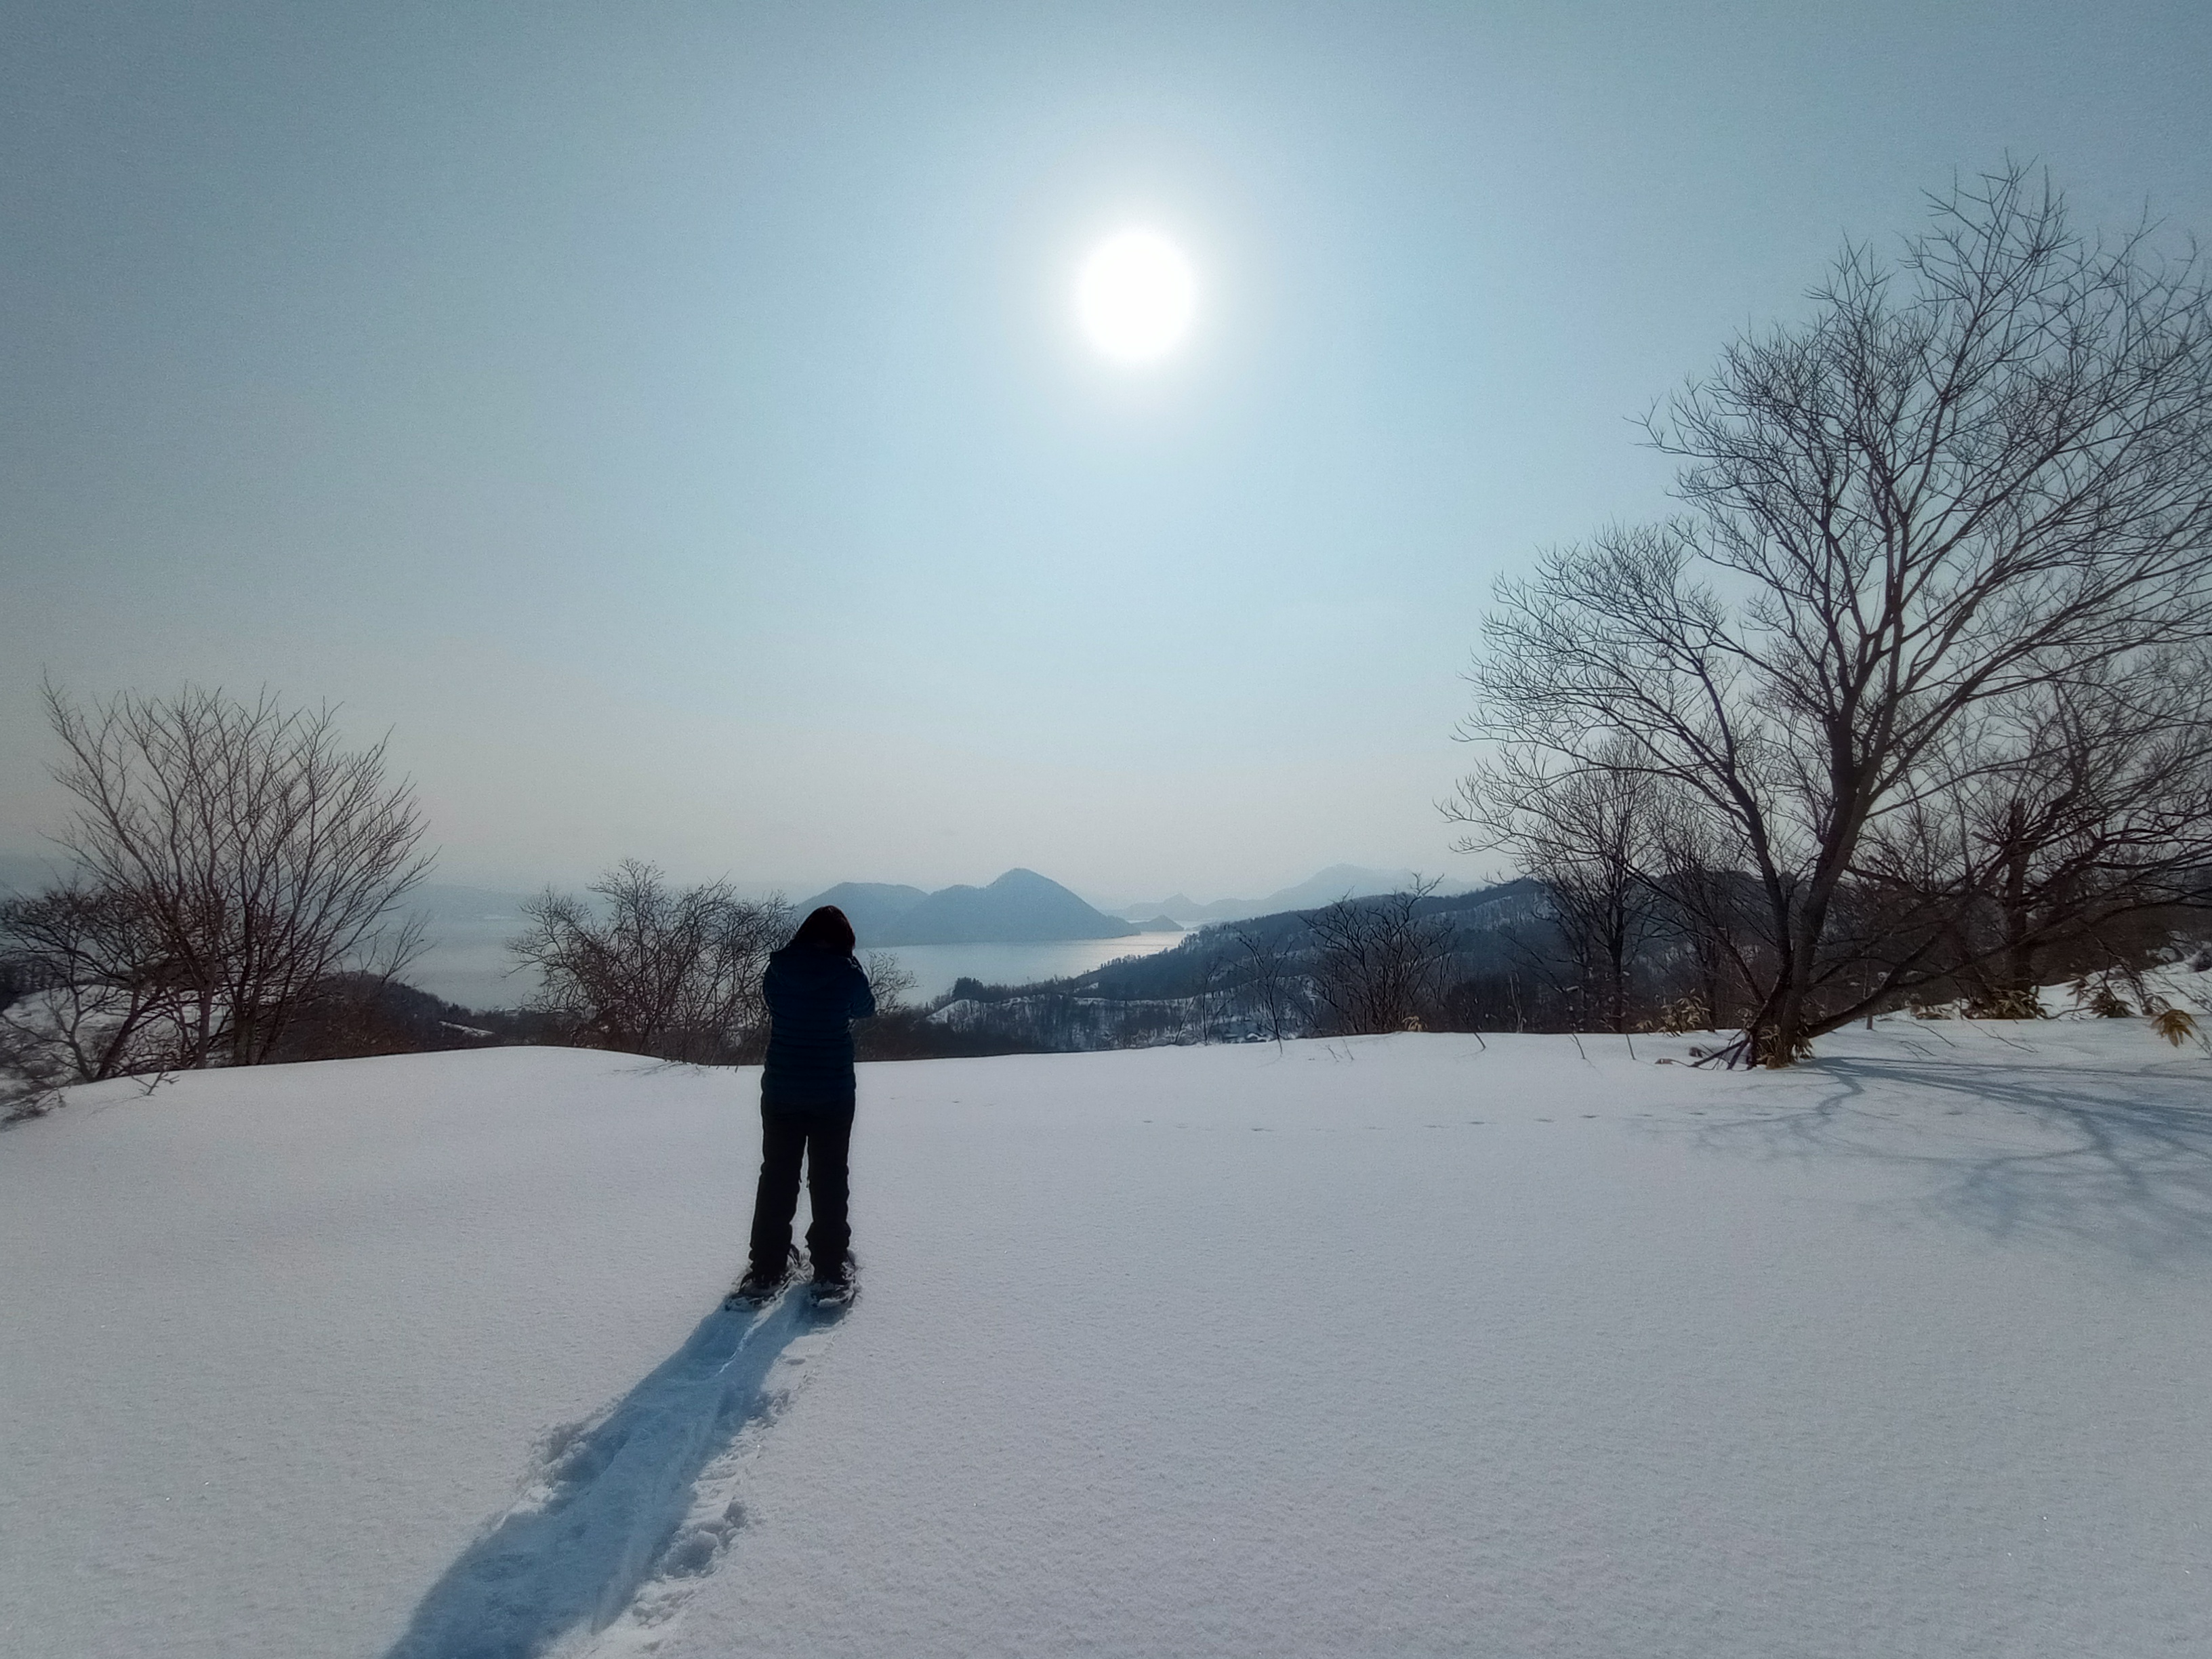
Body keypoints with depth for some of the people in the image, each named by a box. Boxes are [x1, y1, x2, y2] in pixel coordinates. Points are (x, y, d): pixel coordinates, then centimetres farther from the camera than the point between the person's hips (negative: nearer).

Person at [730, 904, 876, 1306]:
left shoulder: (778, 969, -6)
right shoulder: (847, 972, -12)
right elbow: (866, 1008, 6)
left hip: (780, 1090, 2)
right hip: (833, 1093, -2)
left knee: (777, 1177, 15)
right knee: (829, 1180, 11)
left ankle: (767, 1269, 20)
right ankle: (830, 1270, 18)